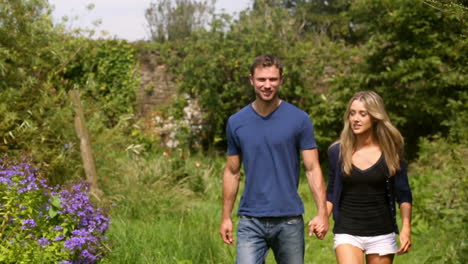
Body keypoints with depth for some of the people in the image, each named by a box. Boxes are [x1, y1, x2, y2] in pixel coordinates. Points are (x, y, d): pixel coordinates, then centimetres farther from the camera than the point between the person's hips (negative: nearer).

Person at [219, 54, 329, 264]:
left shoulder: (299, 120, -2)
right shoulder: (236, 122, 4)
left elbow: (312, 169, -3)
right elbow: (232, 172, 12)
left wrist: (322, 212, -13)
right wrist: (226, 217, 10)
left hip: (289, 220, 0)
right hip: (250, 222, 1)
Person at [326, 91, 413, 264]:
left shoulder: (390, 153, 0)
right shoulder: (338, 152, 2)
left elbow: (403, 195, 5)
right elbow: (331, 193, 11)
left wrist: (406, 228, -6)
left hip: (382, 234, 1)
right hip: (347, 232, 0)